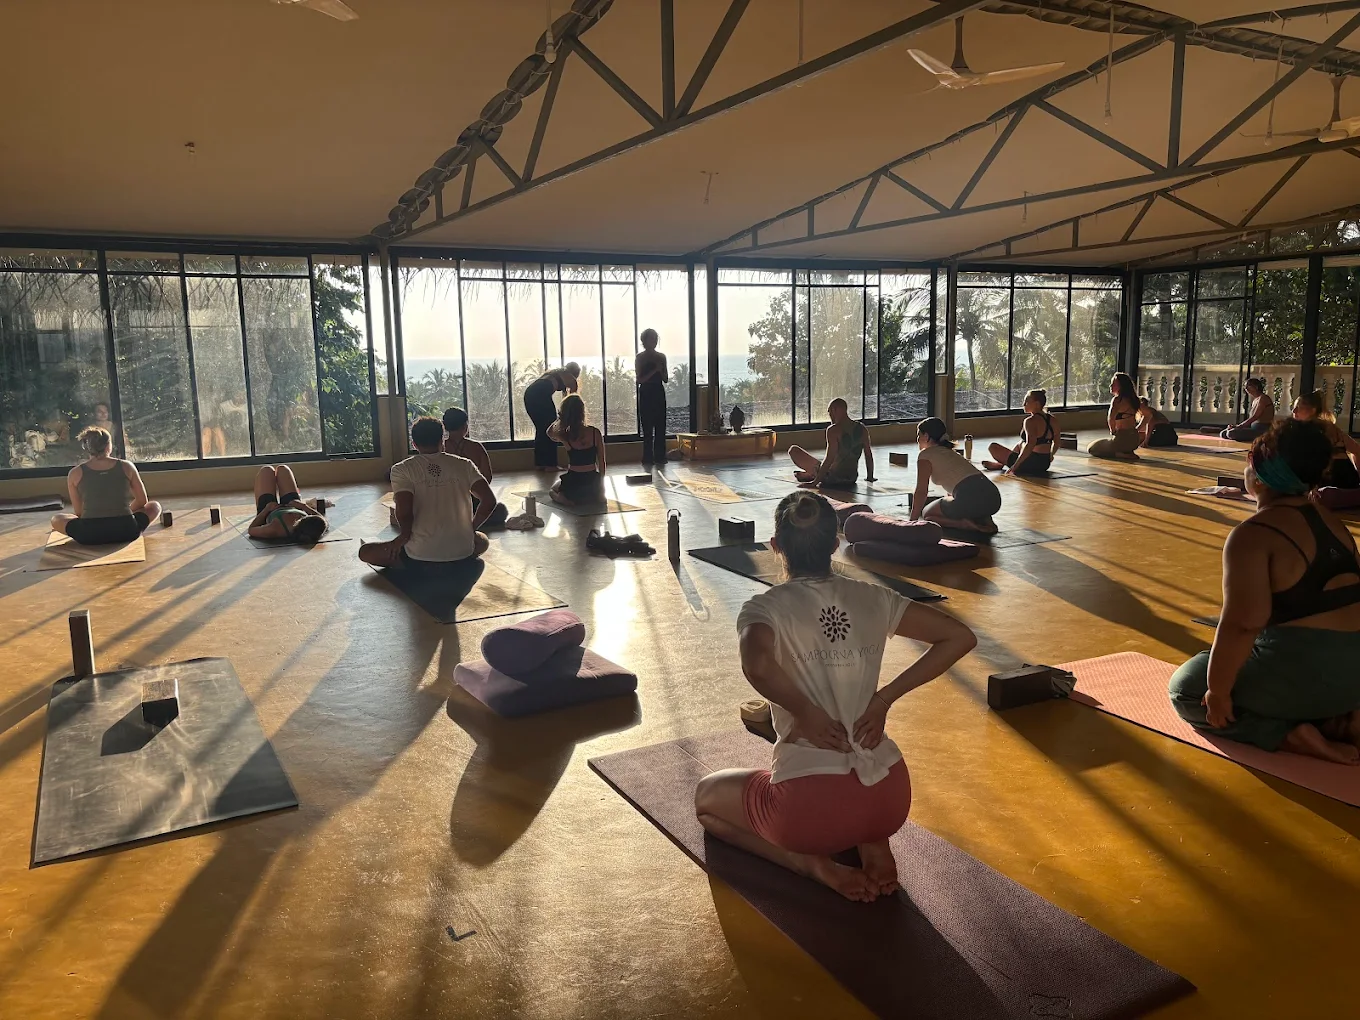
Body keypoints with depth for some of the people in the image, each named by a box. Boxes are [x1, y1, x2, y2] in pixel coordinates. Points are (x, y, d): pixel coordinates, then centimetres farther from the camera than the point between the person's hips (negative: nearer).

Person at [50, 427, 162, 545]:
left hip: (89, 535, 0)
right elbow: (142, 501, 14)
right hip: (125, 532, 0)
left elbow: (78, 512, 12)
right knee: (154, 506, 28)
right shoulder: (126, 467, 5)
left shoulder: (75, 473, 6)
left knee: (56, 519, 31)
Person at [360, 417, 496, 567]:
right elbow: (489, 500, -3)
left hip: (420, 556, -3)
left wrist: (404, 536, 4)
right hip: (462, 553, 3)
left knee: (365, 552, 19)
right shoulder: (464, 465, 4)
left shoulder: (402, 470, -3)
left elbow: (404, 512, -15)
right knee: (483, 541, 37)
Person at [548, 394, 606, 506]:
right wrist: (601, 486, 10)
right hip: (593, 484, 4)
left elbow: (549, 432, 14)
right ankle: (593, 497, 9)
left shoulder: (565, 436, -12)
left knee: (552, 491, 29)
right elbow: (601, 462, -1)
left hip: (573, 485, -4)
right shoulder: (595, 432, -9)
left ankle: (566, 499, -2)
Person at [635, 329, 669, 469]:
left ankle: (659, 458, 7)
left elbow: (666, 379, 9)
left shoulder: (661, 357, 9)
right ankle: (648, 459, -1)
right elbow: (639, 380, -8)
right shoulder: (640, 357, -2)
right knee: (647, 429, -4)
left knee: (660, 427, 2)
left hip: (659, 394, 4)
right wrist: (654, 370, -17)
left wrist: (661, 370, -11)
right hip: (646, 394, -4)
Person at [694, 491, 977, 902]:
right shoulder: (873, 599, 4)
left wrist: (806, 712, -13)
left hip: (810, 807, -4)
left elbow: (757, 663, -31)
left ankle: (810, 862, 4)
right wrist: (884, 698, 4)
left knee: (707, 796, 26)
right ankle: (872, 842, 10)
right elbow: (960, 637, 5)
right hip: (891, 800, 4)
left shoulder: (765, 608, -8)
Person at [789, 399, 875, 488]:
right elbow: (868, 455, 6)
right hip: (852, 479, 7)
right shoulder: (862, 428, 0)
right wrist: (870, 477, 19)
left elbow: (829, 459, -23)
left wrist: (815, 482, -20)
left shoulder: (834, 430, -18)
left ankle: (811, 474, 18)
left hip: (833, 479, -7)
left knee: (793, 450, 2)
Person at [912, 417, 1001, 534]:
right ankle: (985, 520, 10)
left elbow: (921, 491, 3)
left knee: (927, 515, 12)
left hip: (971, 499, -8)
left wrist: (913, 520, 9)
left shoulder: (926, 455, 7)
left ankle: (965, 524, -9)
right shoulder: (950, 451, 31)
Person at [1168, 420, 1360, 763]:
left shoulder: (1253, 534, -16)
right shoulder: (1332, 523, 10)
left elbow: (1242, 623, -23)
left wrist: (1218, 690, -13)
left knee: (1186, 687, 12)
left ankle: (1291, 736, -5)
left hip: (1303, 673, -8)